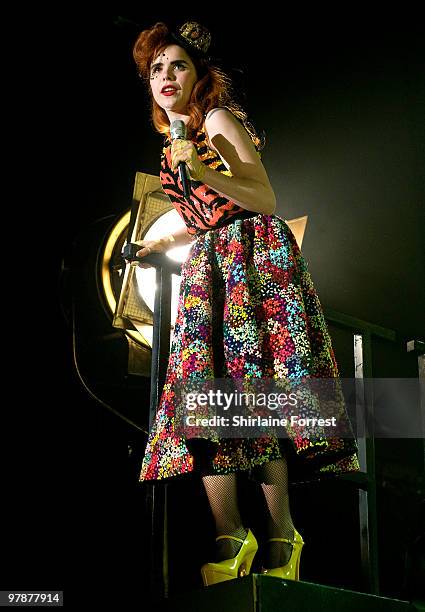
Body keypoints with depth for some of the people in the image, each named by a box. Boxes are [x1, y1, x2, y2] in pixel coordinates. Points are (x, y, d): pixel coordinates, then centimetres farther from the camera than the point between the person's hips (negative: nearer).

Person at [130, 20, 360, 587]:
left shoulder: (219, 119, -2)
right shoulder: (179, 140, 21)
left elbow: (264, 200, -10)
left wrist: (205, 172, -22)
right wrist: (166, 242, 38)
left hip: (253, 255, -8)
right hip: (210, 265, 8)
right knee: (205, 389, -7)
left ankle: (280, 535, -11)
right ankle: (230, 538, -10)